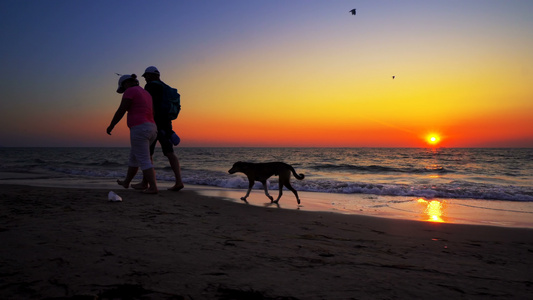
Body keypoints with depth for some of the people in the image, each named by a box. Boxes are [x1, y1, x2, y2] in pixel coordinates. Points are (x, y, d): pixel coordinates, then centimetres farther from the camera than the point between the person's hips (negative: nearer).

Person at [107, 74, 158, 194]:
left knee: (144, 161, -6)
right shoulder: (146, 94, 23)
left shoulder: (130, 91, -4)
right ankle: (126, 182, 36)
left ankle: (153, 187, -10)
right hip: (151, 129, 9)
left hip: (139, 129, -9)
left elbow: (121, 111, -6)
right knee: (134, 157, 22)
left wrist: (111, 126, 6)